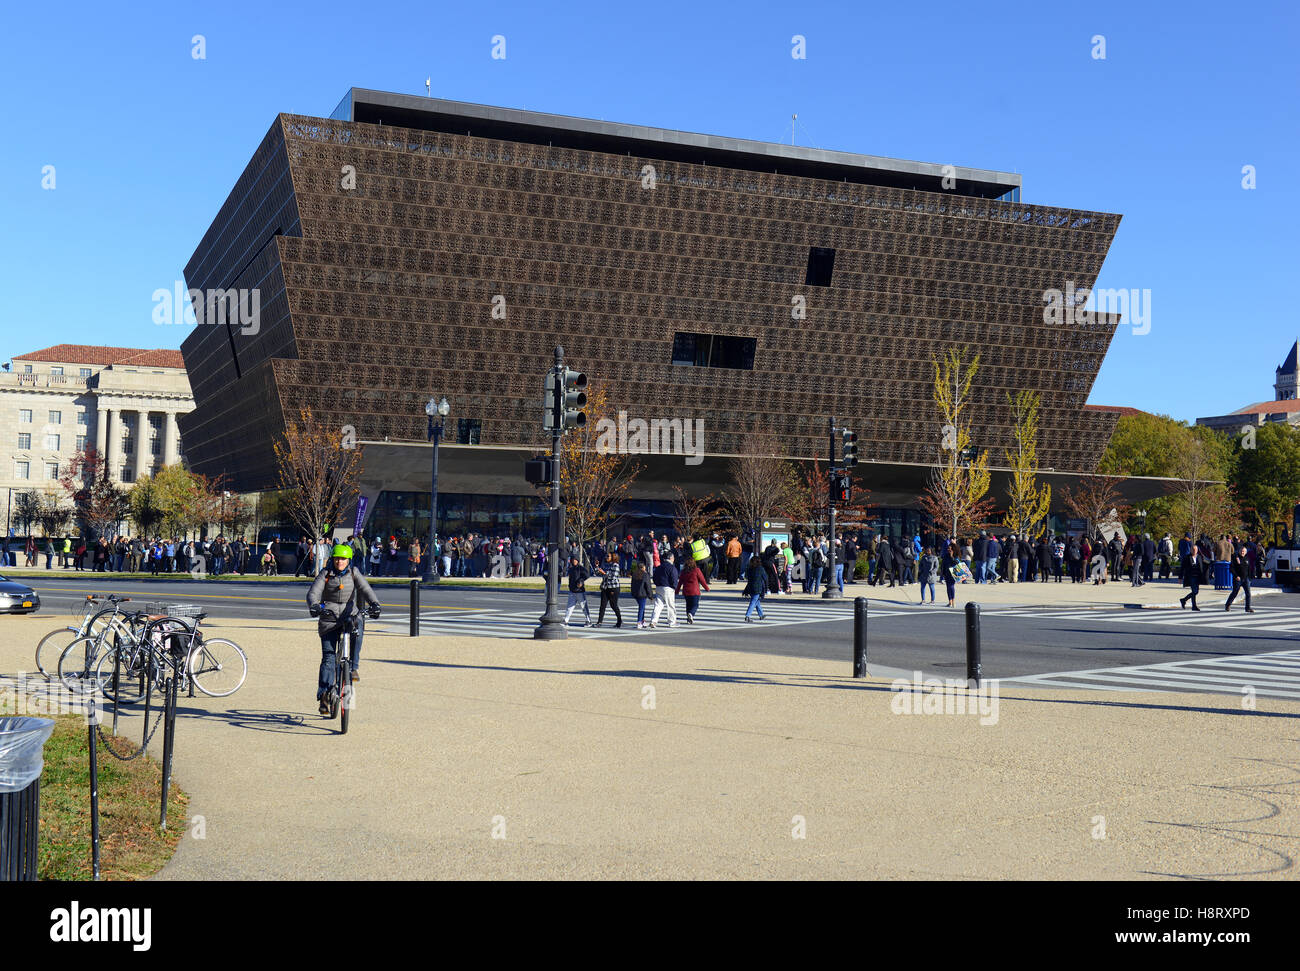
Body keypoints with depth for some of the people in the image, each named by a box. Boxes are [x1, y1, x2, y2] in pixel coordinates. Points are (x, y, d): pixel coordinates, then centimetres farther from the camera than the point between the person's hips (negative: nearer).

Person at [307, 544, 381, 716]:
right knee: (328, 658, -5)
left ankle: (354, 667, -26)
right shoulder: (325, 574, -1)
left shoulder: (354, 573, 2)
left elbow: (365, 589, -10)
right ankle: (323, 696, 1)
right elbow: (313, 593, -12)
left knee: (357, 626, -36)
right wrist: (314, 606, -34)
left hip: (350, 614, 1)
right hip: (329, 619, -1)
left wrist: (374, 604, -29)